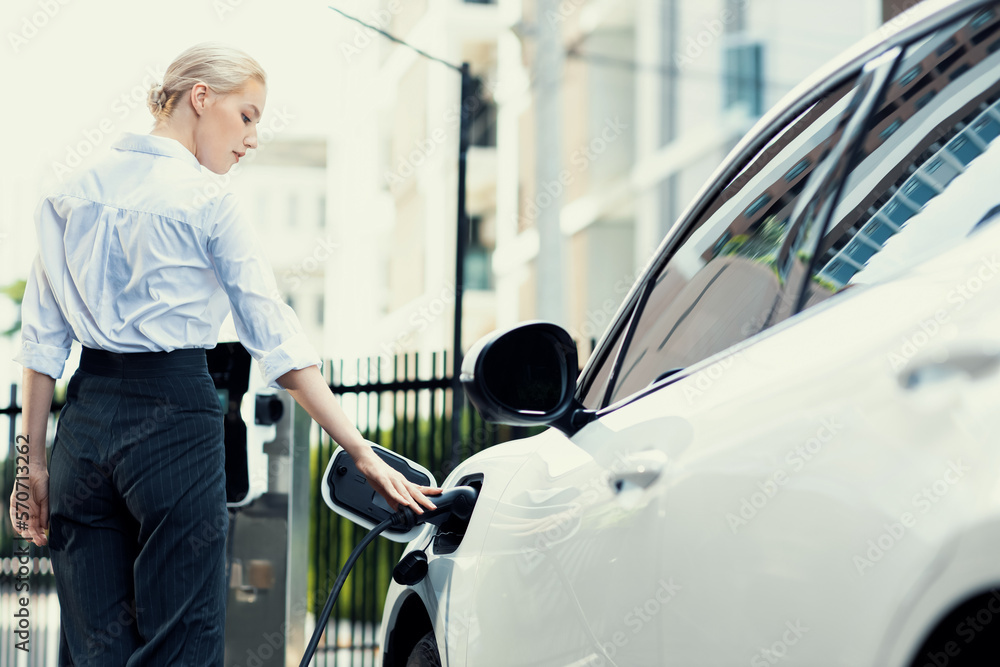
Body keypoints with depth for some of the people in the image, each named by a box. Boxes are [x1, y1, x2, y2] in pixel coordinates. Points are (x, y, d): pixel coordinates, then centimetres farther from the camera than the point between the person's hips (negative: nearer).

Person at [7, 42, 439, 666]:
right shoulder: (207, 204, -7)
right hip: (176, 419, -5)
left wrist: (35, 457, 13)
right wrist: (364, 454, -11)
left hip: (85, 420, 6)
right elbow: (277, 340, -11)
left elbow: (43, 339, 9)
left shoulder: (72, 193, 10)